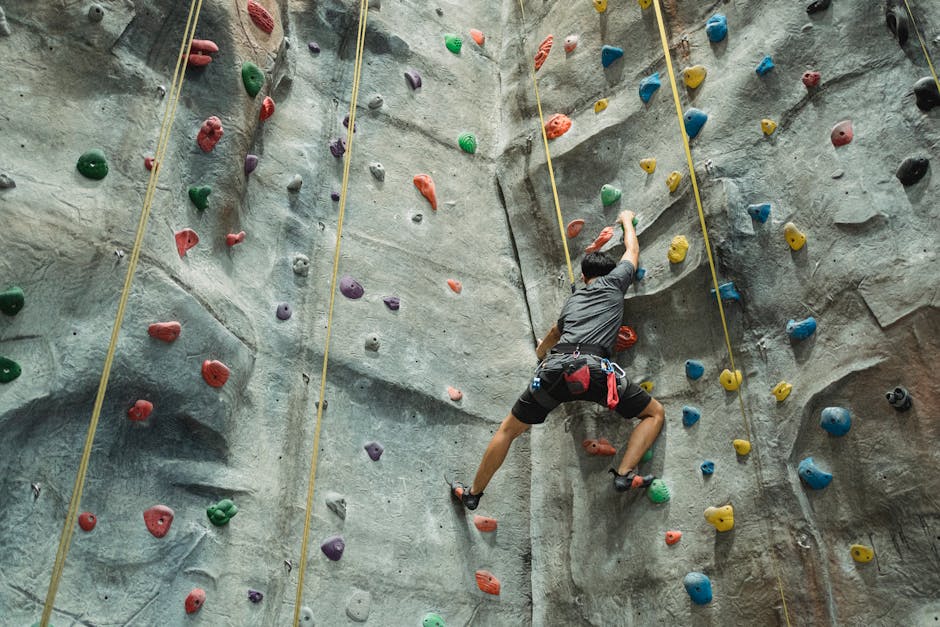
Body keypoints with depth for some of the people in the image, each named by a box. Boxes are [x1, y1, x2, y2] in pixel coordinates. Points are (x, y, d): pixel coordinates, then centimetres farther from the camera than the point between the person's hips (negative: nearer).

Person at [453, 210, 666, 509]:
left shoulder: (574, 298, 32)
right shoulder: (614, 283, 22)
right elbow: (632, 249, 41)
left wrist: (542, 350, 75)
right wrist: (626, 220, 60)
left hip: (555, 369, 4)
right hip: (596, 369, -3)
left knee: (509, 429, 20)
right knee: (655, 413, 16)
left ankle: (473, 493, 26)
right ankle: (625, 474, -1)